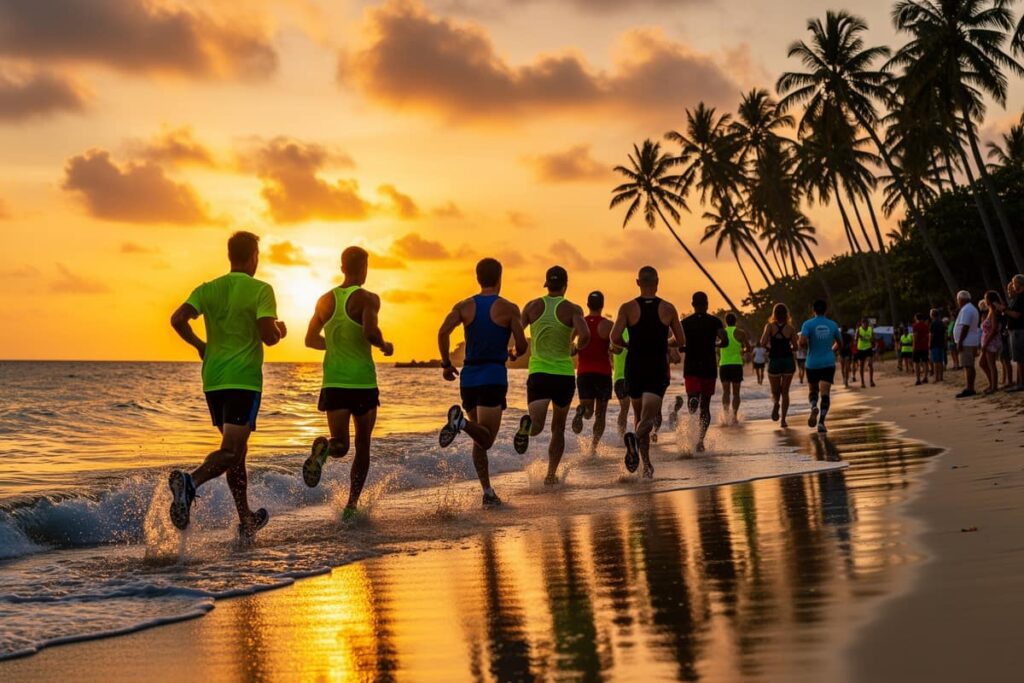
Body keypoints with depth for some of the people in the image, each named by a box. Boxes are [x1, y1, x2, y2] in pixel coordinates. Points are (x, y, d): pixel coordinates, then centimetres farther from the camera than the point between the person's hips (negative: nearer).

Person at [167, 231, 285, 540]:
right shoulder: (261, 290, -5)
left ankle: (246, 521, 22)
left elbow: (177, 319, -4)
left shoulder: (208, 289, 9)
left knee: (236, 449, 16)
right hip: (244, 379, -6)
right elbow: (268, 335, -15)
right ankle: (191, 481, -41)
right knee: (231, 451, -12)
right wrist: (280, 330, 8)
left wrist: (200, 345, 12)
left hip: (213, 379, 6)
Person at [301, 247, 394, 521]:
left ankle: (323, 448, -36)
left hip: (333, 383, 3)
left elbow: (311, 340, 16)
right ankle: (352, 504, 10)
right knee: (362, 446, 13)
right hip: (363, 382, -3)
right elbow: (370, 332, -25)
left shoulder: (325, 300, 9)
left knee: (340, 444, 1)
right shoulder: (367, 299, -7)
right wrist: (385, 346, -4)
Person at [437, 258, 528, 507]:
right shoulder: (509, 309, -1)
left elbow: (443, 332, -9)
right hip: (494, 378, -4)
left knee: (479, 439, 15)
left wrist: (446, 364, 3)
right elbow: (522, 346, -5)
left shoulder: (464, 306, 6)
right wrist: (514, 354, 19)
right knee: (485, 439, -7)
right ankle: (461, 422, -38)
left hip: (469, 377, 4)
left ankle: (488, 493, 11)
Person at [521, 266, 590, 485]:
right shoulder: (572, 309, -3)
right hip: (564, 374, 0)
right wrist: (576, 348, 2)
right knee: (558, 428, 19)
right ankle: (551, 473, 20)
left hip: (538, 373, 0)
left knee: (537, 425, -15)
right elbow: (585, 335, -19)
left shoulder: (533, 306, 4)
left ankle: (527, 425, -50)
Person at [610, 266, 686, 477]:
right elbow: (681, 342, 5)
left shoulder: (628, 308, -2)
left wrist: (627, 345, 9)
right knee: (649, 417, -9)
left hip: (634, 367, 1)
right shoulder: (668, 309, 1)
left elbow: (615, 337, -12)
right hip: (658, 370, -1)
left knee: (639, 415, 17)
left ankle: (647, 464, 17)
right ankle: (635, 438, -42)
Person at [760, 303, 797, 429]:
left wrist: (769, 346, 6)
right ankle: (783, 420, 3)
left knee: (775, 391, 13)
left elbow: (763, 342, -16)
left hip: (774, 361, -1)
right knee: (785, 391, 12)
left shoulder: (770, 326, -5)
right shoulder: (790, 328, -1)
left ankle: (776, 402, -23)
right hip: (788, 361, 1)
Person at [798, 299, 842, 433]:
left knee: (813, 390, 18)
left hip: (812, 363, 0)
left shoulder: (808, 324, -6)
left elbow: (802, 342, -18)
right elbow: (839, 342, 17)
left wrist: (807, 348, 4)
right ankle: (821, 421, -19)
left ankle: (814, 407, -13)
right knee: (825, 393, -5)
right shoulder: (832, 325, 4)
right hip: (828, 363, 1)